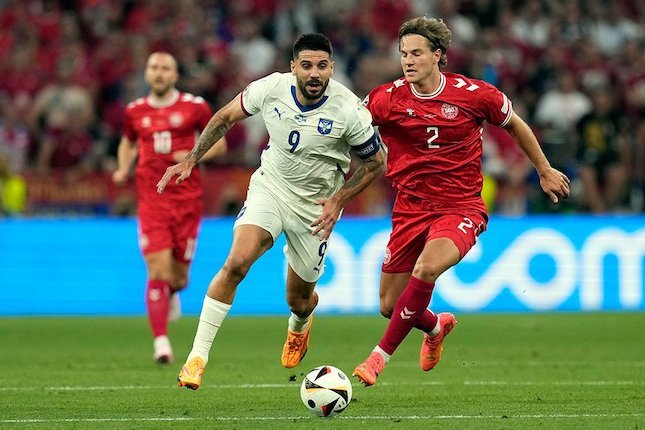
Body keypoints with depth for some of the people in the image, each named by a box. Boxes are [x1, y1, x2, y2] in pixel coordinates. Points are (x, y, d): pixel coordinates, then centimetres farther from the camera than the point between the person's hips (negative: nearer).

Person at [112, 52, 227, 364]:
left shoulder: (195, 107, 0)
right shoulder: (135, 111, 7)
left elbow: (219, 144, 8)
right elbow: (128, 144, 25)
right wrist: (123, 169, 5)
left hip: (187, 200, 0)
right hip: (151, 201, 0)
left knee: (179, 275, 6)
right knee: (157, 270, -14)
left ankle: (173, 291, 47)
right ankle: (161, 342, -13)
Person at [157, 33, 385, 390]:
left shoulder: (349, 111, -22)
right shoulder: (270, 89, -17)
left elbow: (376, 163, -6)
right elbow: (225, 118, 2)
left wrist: (339, 200, -16)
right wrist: (189, 161, -1)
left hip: (316, 206, 0)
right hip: (270, 186, 1)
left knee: (299, 301, 11)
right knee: (237, 262, -25)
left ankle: (299, 326, 53)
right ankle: (198, 356, -19)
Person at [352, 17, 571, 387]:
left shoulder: (474, 95, -8)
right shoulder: (387, 99, -7)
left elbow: (515, 125, 10)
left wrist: (545, 171, 21)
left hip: (461, 207, -3)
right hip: (410, 207, 3)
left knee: (427, 268, -34)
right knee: (390, 306, 6)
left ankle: (381, 355, -20)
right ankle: (436, 326, 44)